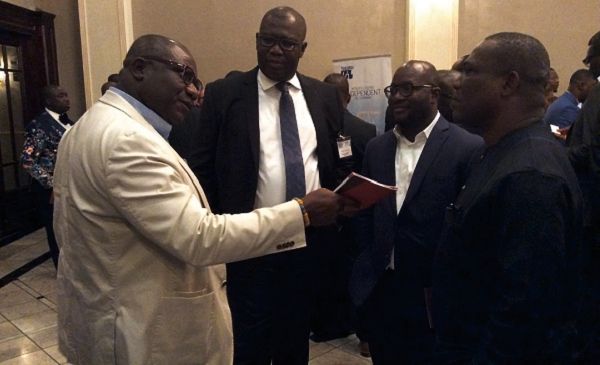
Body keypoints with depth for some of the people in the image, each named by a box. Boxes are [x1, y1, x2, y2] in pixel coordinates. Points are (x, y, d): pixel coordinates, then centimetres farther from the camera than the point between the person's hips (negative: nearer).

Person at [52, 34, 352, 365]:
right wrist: (302, 212, -26)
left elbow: (64, 229, 15)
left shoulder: (86, 129, 7)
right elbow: (199, 239, -30)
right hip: (148, 338, -10)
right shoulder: (127, 139, -26)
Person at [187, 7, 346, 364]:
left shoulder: (325, 96, 4)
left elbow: (336, 164, 11)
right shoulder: (224, 94, -5)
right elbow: (203, 170, -3)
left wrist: (335, 219, 2)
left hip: (311, 240, 3)